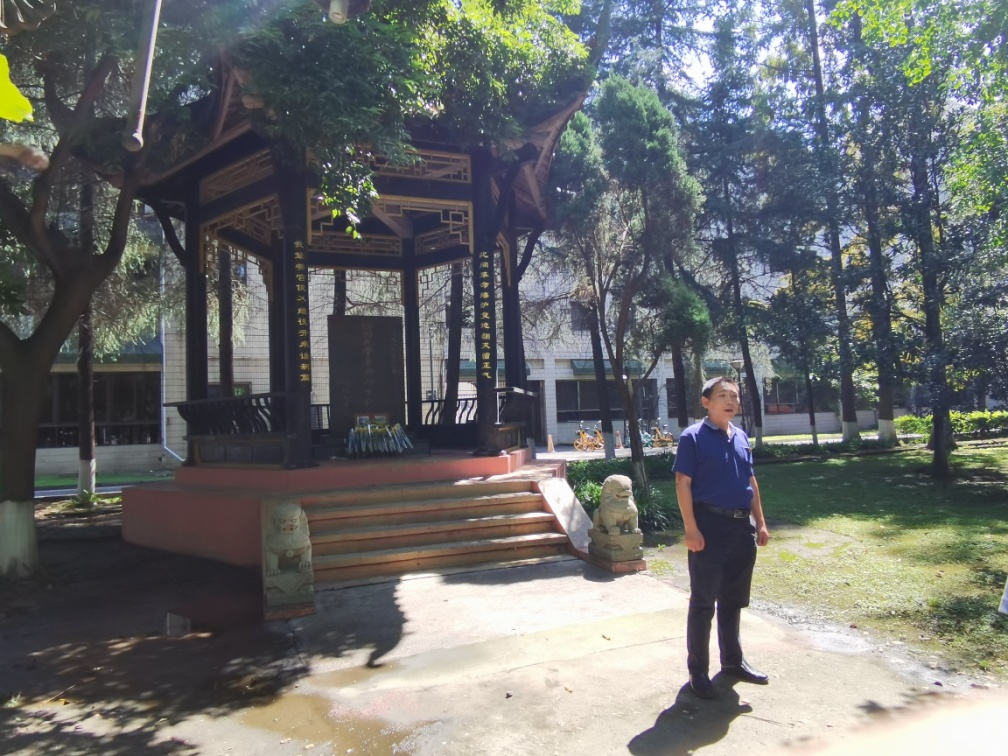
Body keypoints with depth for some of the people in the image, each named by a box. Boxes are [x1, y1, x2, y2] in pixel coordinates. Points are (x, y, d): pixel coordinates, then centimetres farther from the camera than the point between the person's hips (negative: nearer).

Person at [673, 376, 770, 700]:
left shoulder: (741, 437, 11)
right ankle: (698, 671, 14)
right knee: (703, 602, 3)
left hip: (743, 526, 6)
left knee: (733, 600, 18)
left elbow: (751, 481, 18)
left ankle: (733, 661, 32)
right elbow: (683, 482, -12)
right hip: (710, 526, -6)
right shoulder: (694, 437, -9)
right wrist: (691, 529, -18)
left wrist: (760, 522, 14)